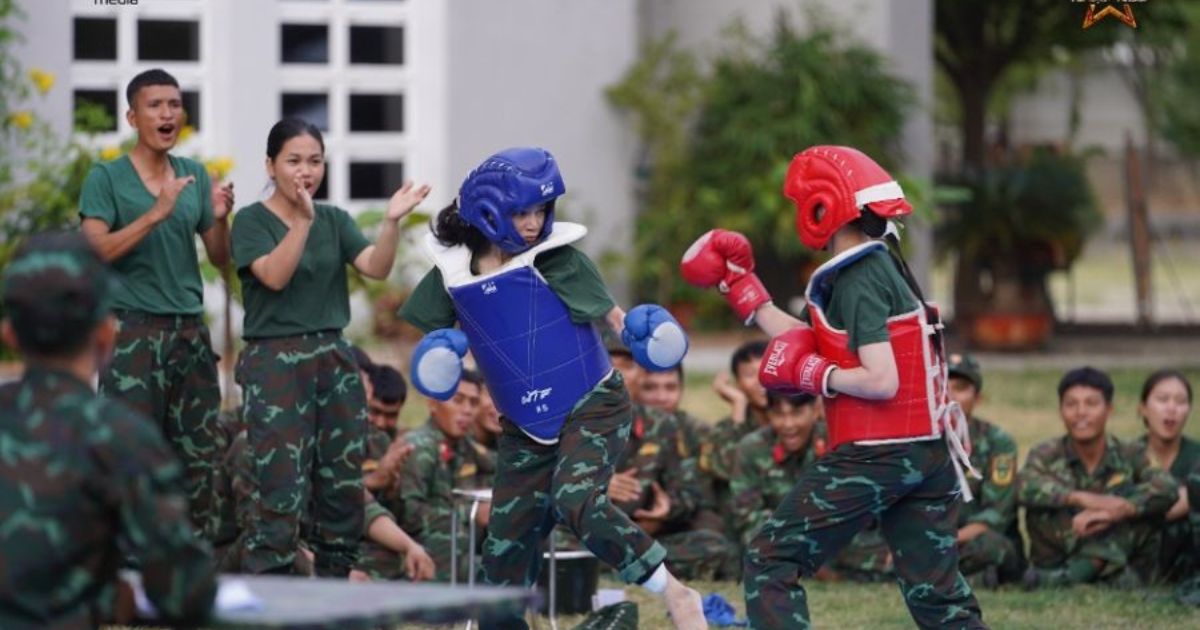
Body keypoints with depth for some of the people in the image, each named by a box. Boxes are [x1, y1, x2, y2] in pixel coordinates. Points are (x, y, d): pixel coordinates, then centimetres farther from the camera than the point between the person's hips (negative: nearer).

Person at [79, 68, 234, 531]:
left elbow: (220, 258, 14)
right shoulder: (107, 179, -1)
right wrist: (156, 214, -21)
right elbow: (95, 251, -13)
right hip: (134, 333, -5)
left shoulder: (194, 176, 12)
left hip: (190, 332, 5)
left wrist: (219, 217, -7)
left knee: (199, 459, 4)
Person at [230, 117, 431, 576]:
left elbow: (376, 268, -3)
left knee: (344, 491, 5)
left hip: (334, 360, 6)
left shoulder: (335, 220, 12)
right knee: (281, 495, -12)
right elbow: (274, 275, -18)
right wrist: (304, 218, -28)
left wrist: (391, 222, -20)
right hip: (275, 362, -5)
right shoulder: (252, 221, -1)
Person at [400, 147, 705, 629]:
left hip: (591, 407, -5)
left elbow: (610, 315, -13)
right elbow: (420, 334, 10)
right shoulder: (453, 272, -2)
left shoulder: (555, 258, -12)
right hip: (524, 427, 5)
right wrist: (433, 356, -12)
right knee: (505, 547, 5)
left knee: (576, 501, -30)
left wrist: (640, 332, -35)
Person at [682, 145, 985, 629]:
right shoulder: (883, 268, 15)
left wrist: (812, 375, -9)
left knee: (772, 561, 1)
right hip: (929, 454, 9)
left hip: (875, 456, -9)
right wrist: (741, 289, 19)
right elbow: (810, 348, 18)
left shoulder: (859, 281, -13)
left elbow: (881, 381, -21)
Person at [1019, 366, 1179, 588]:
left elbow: (1168, 488, -20)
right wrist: (1081, 498, -36)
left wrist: (1114, 511, -35)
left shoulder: (1129, 456, 1)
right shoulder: (1046, 455, 0)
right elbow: (1023, 487, -23)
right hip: (1058, 559, -1)